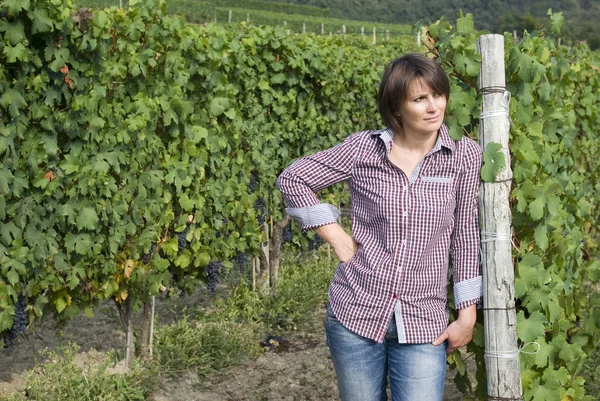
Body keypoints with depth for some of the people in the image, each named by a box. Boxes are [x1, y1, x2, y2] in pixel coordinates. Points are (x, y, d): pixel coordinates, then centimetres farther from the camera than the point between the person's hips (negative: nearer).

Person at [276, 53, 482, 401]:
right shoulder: (364, 149, -4)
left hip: (424, 323, 0)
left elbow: (465, 235, 2)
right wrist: (336, 237, -2)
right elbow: (292, 179, 3)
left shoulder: (465, 157, -2)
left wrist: (468, 313, 2)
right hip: (355, 312, 1)